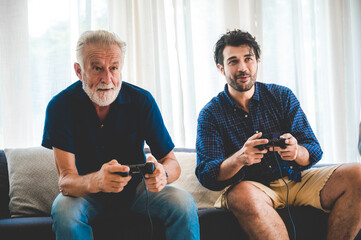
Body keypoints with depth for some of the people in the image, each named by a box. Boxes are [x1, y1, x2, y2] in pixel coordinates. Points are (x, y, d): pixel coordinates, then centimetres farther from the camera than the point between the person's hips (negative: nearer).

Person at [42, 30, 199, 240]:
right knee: (64, 208, -34)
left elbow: (172, 163, -13)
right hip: (87, 193, -1)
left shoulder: (142, 101, -14)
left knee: (183, 203, -26)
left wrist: (161, 175, -40)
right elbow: (66, 180, -25)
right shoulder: (61, 106, -18)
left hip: (135, 188, 1)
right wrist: (97, 181, -50)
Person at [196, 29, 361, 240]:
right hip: (251, 187, -3)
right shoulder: (210, 114, 0)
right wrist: (239, 158, -32)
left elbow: (314, 150, 1)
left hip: (295, 179, 3)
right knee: (242, 195, -39)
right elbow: (206, 176, -10)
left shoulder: (282, 96, 7)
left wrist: (296, 152, -25)